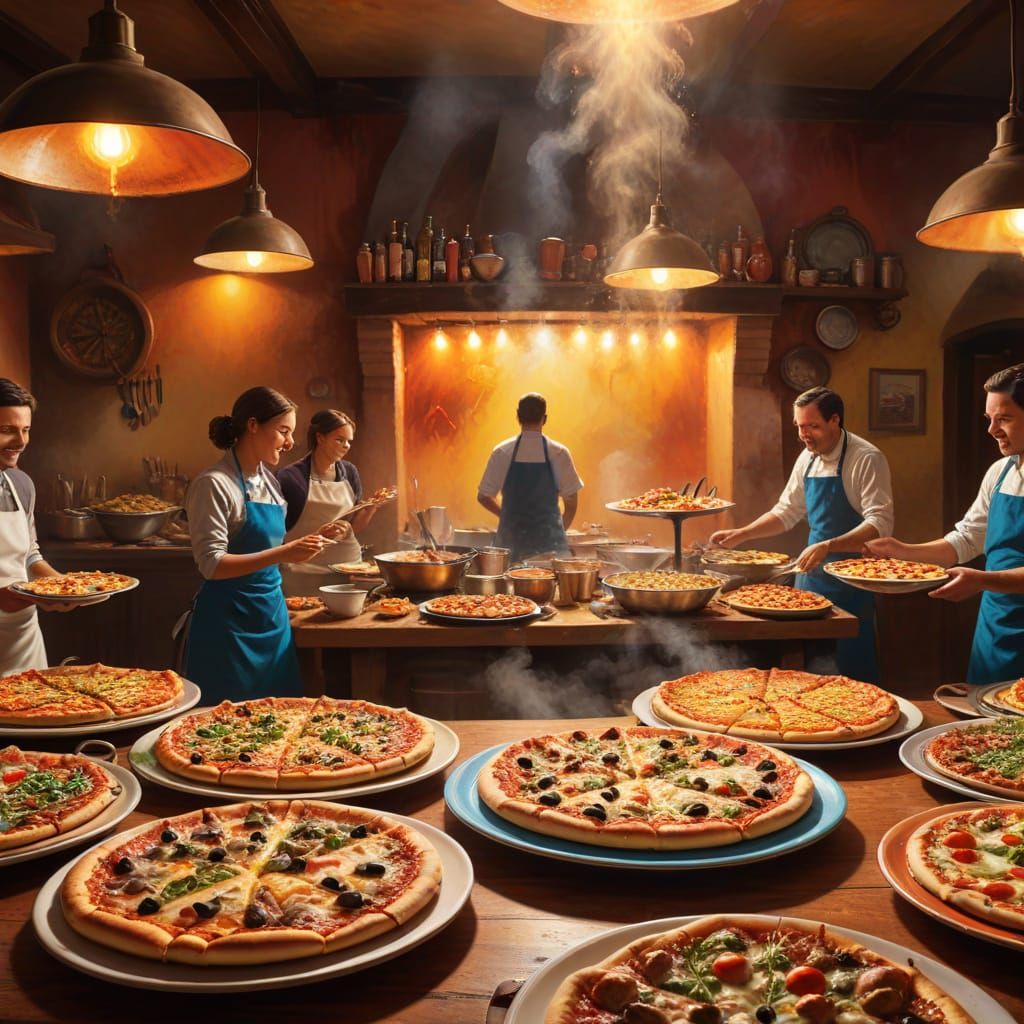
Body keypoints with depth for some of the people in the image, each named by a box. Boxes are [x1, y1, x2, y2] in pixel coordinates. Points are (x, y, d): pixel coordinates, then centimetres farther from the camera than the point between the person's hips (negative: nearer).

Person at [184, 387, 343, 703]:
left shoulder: (269, 481, 10)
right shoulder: (214, 484, -14)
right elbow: (212, 564, -20)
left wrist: (309, 540, 6)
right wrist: (282, 554, -27)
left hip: (271, 614, 8)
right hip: (229, 620, -8)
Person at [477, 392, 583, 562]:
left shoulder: (502, 452, -2)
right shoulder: (559, 452, -4)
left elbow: (483, 497, 4)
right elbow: (571, 501, 1)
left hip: (511, 539, 1)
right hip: (549, 541, -1)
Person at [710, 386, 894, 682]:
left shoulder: (866, 459, -13)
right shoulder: (807, 458, 9)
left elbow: (880, 524, -21)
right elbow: (787, 511, 20)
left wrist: (827, 546, -32)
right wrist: (741, 534, 9)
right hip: (811, 573, 7)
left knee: (854, 669, -1)